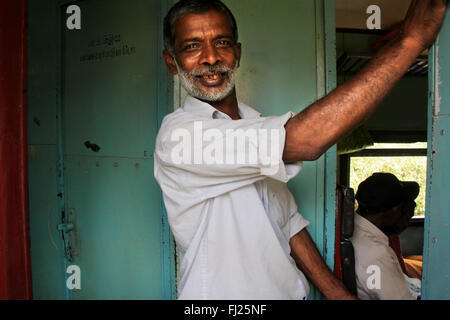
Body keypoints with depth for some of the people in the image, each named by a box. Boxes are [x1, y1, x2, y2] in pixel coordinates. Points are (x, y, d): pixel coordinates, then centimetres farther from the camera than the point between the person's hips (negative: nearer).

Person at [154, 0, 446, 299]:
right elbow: (305, 141, -33)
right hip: (219, 294, -6)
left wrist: (337, 292, -1)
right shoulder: (178, 134, -22)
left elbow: (288, 222, 5)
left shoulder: (256, 126, 3)